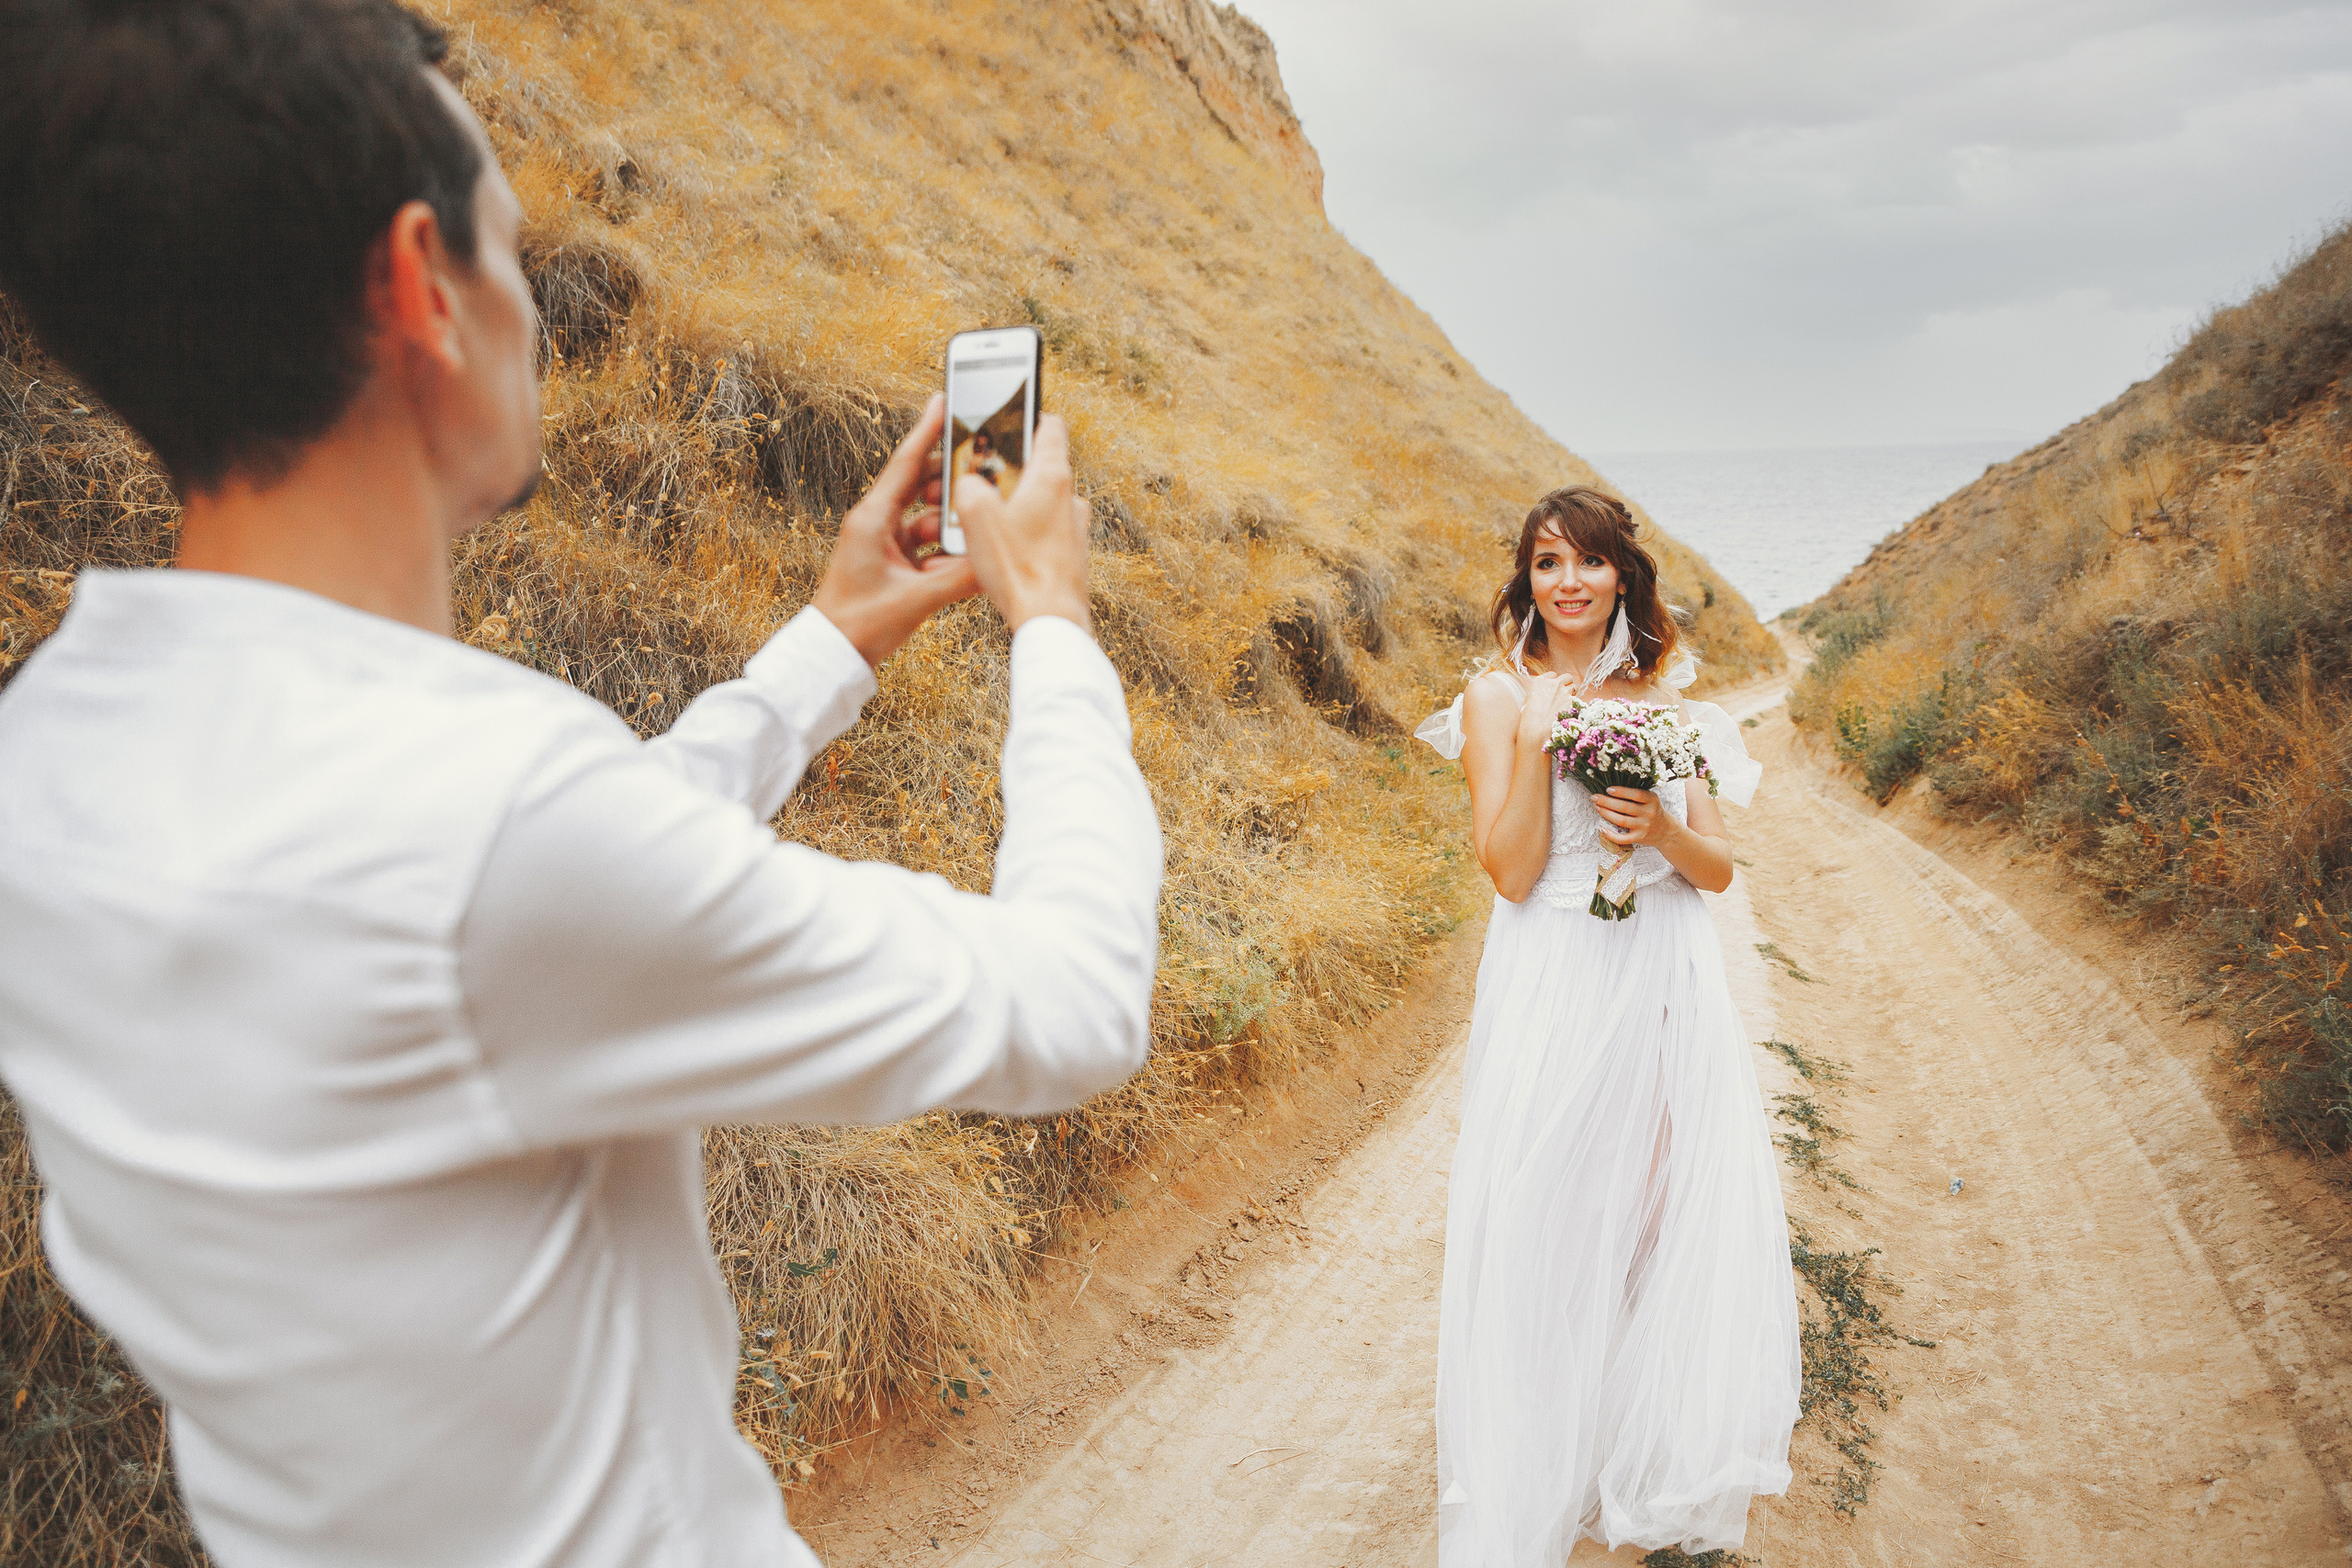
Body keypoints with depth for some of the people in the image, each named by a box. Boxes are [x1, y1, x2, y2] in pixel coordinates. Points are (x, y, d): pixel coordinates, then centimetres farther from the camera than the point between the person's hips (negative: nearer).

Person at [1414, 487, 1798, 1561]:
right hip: (1553, 996, -3)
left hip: (1664, 993, 4)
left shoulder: (1663, 701, 10)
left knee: (1671, 1228, 6)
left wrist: (1662, 829, -13)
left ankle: (1659, 1481, 24)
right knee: (1544, 1238, -1)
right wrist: (1534, 744, -18)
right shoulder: (1499, 698, 0)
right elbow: (1510, 870, -8)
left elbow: (1719, 869, 7)